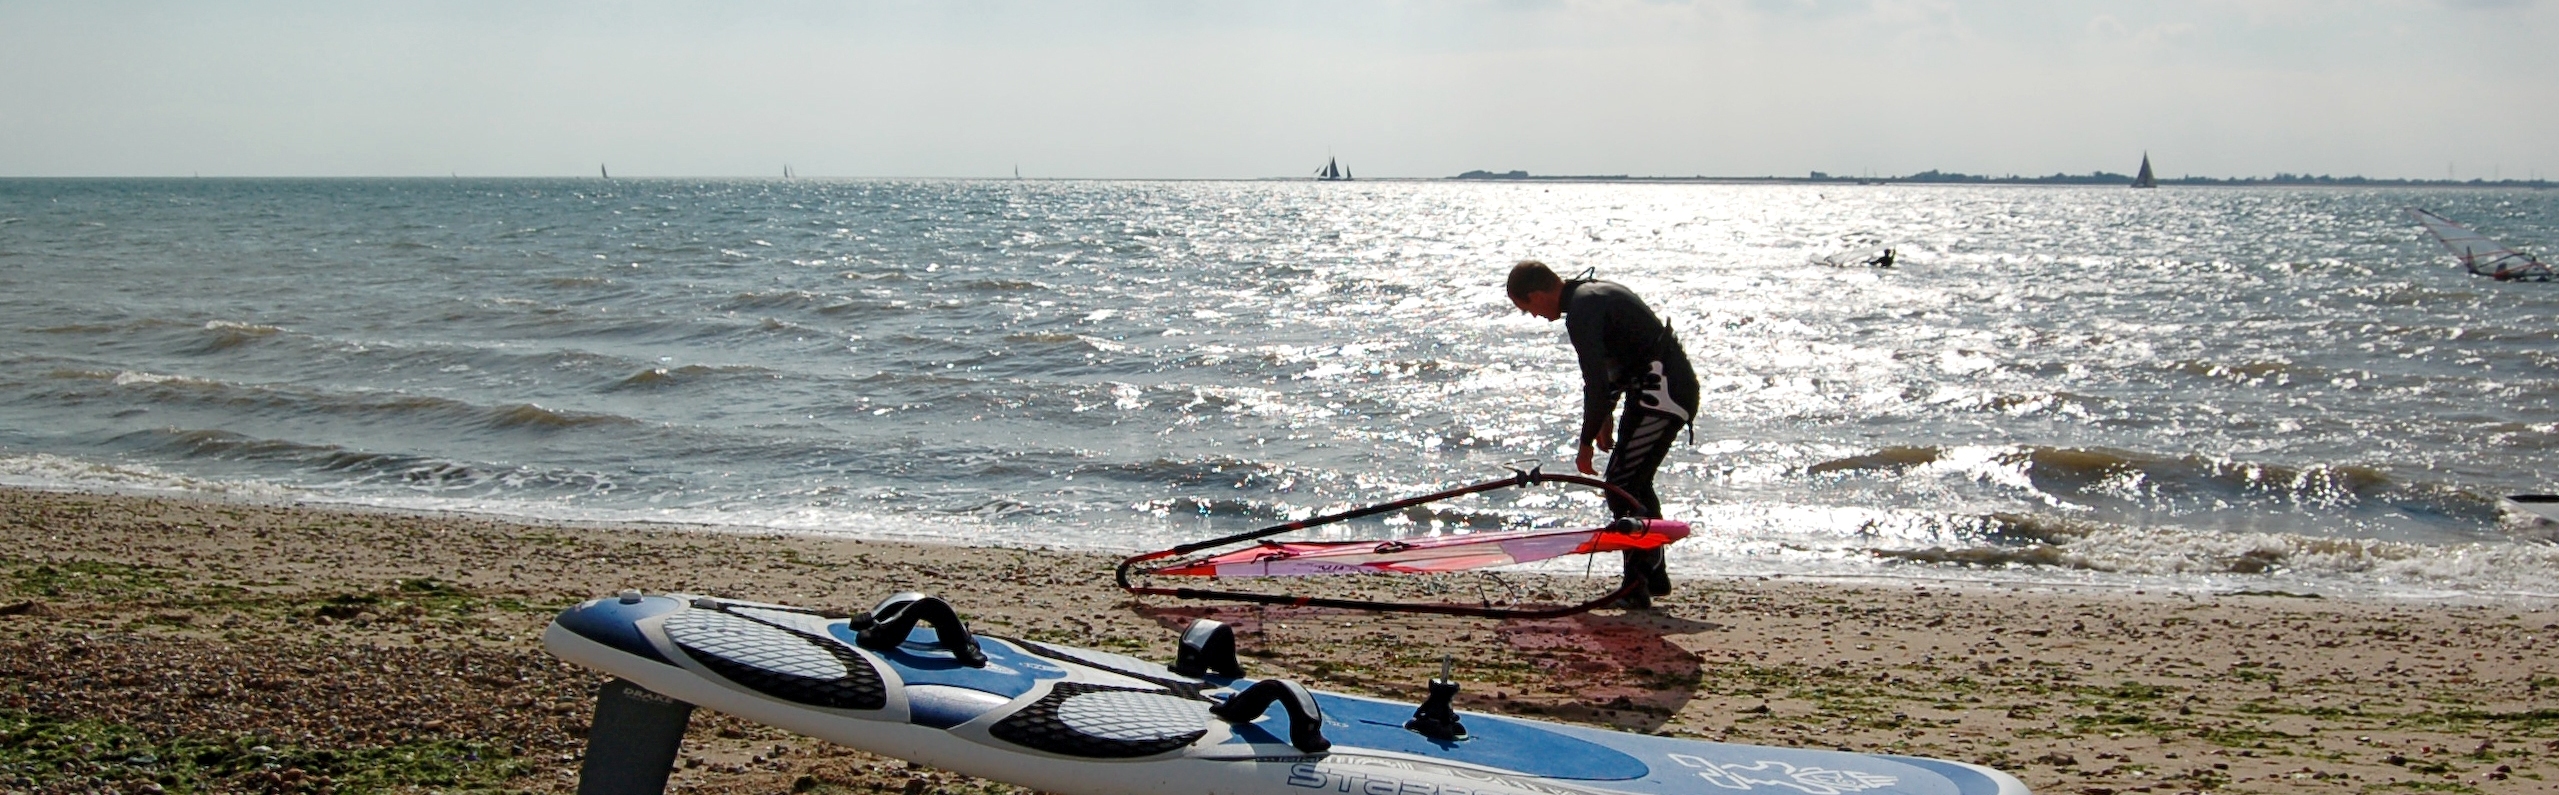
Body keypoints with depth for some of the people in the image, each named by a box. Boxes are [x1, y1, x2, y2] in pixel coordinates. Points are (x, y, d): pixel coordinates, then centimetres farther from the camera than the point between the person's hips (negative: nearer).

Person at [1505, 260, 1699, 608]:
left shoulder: (1581, 311, -17)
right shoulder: (1596, 291, 15)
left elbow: (1596, 384, -20)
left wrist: (1586, 443, -11)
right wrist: (1606, 416, 26)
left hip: (1661, 393, -10)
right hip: (1677, 386, 10)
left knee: (1621, 487, -7)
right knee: (1636, 482, 19)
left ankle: (1638, 589, -6)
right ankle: (1655, 577, 27)